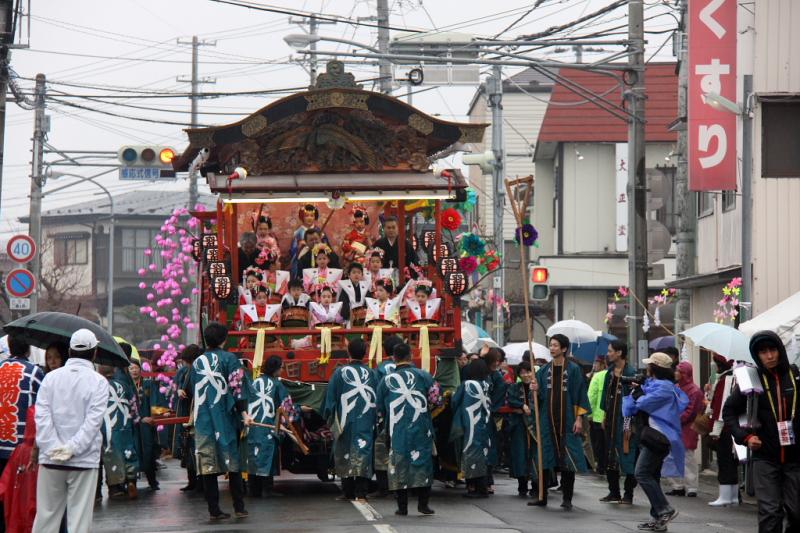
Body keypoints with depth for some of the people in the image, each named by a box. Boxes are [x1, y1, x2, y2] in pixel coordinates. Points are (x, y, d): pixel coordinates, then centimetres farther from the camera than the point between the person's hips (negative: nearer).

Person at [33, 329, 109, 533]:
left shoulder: (51, 377, 3)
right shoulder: (99, 381, -3)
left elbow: (42, 415, -5)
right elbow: (94, 419, -12)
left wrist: (53, 447, -9)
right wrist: (72, 448, -12)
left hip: (50, 458, 2)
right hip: (84, 461, -2)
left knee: (46, 514, 9)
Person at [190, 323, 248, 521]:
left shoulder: (197, 363, 10)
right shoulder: (229, 359, -3)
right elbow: (236, 387, -9)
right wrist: (243, 411, -8)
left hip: (203, 420, 3)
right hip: (225, 418, -3)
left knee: (207, 464, 2)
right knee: (233, 461, 4)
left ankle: (214, 510, 1)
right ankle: (239, 507, 1)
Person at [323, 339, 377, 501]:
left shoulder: (339, 373, -4)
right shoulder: (371, 374, 0)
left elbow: (331, 398, 0)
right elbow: (377, 400, 5)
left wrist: (329, 418, 11)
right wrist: (375, 420, 14)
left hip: (345, 421, 0)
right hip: (366, 423, 0)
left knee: (345, 454, 10)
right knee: (363, 452, -2)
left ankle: (348, 492, 12)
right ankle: (361, 492, -13)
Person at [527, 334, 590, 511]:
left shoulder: (573, 370, -2)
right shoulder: (544, 370, 9)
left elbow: (580, 394, -3)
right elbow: (541, 397, 11)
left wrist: (579, 418, -9)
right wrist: (536, 390, -11)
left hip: (567, 421, -4)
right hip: (548, 421, 4)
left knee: (567, 459, -3)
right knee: (544, 458, 4)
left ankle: (567, 499, 3)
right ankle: (542, 496, 11)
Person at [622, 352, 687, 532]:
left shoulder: (663, 387, -14)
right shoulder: (655, 384, 17)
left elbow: (643, 404, -18)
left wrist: (637, 391, -1)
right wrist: (638, 390, -1)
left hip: (658, 438, -11)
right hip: (656, 436, 11)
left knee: (642, 473, -13)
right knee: (651, 476, 11)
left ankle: (665, 510, -13)